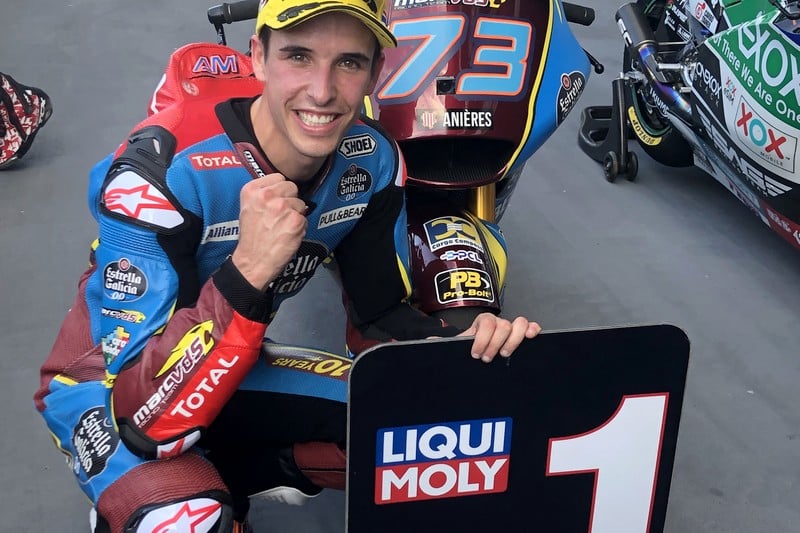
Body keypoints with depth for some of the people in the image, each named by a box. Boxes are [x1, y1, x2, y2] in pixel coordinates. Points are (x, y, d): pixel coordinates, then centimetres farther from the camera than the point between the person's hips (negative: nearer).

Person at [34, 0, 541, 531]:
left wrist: (462, 345, -22)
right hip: (109, 386, -5)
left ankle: (226, 474, 6)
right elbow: (145, 417, -34)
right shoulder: (165, 167, -31)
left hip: (237, 372, 6)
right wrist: (246, 269, -46)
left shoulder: (372, 160, -13)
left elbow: (385, 310, -1)